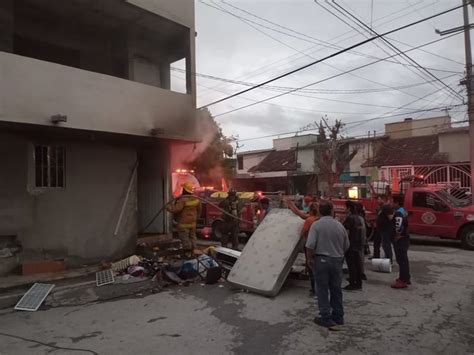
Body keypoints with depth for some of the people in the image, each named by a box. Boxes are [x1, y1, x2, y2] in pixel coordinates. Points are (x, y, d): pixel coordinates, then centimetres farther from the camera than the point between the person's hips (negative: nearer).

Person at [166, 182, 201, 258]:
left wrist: (168, 207, -12)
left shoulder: (183, 200, -22)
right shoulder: (195, 199, 1)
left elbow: (176, 209, -29)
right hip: (192, 222, 7)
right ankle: (192, 251, 22)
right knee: (192, 236, 16)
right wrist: (195, 217, 28)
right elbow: (199, 209, 13)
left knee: (184, 237, 2)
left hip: (183, 223, -7)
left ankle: (187, 252, 5)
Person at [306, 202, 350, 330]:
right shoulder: (340, 225, 1)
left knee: (322, 290, 5)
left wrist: (310, 259, -5)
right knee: (336, 290, 16)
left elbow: (310, 246, -18)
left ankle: (326, 318, 10)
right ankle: (338, 317, 26)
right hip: (337, 260, 4)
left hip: (321, 260, -4)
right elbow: (346, 245, 9)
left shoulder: (316, 225, -12)